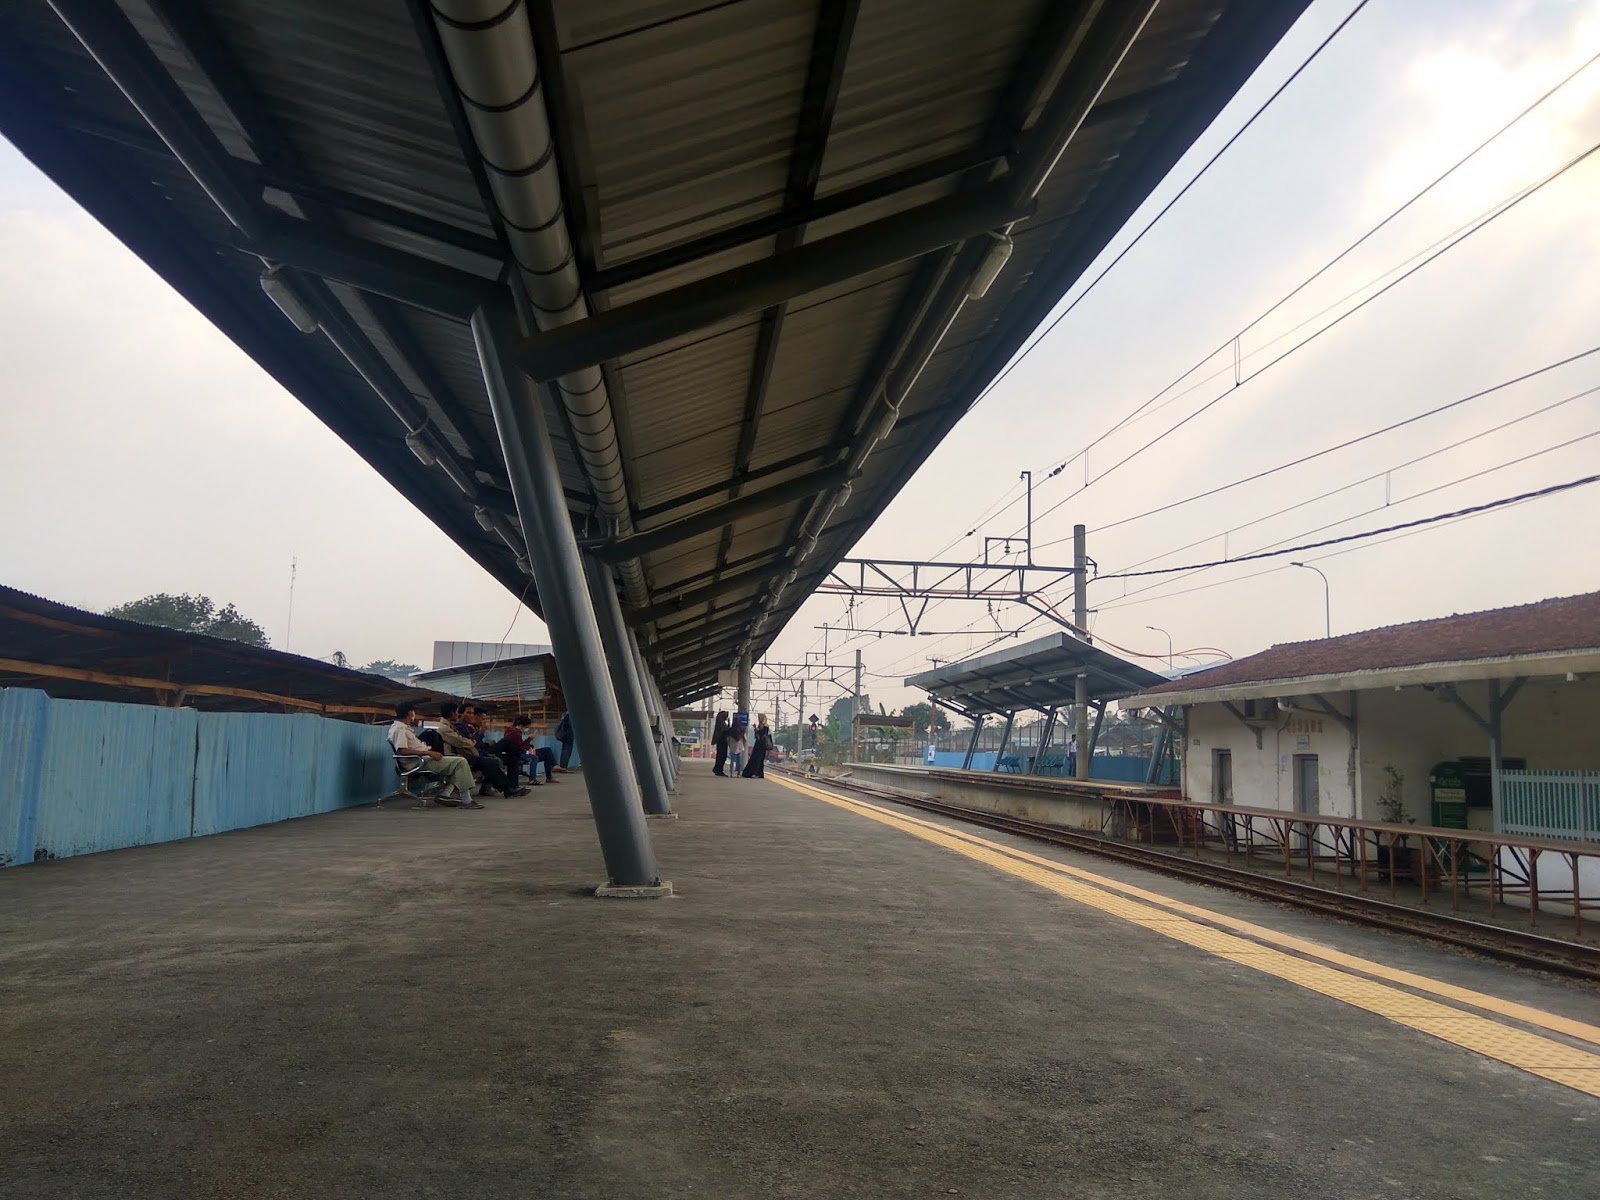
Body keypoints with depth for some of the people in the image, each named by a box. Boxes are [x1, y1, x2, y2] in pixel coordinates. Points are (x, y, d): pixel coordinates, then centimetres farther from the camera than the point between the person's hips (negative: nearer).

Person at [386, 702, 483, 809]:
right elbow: (402, 750, -26)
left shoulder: (403, 727, 18)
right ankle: (466, 801, -18)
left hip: (425, 758, 11)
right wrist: (429, 753, -25)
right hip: (422, 762, -11)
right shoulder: (400, 729, -12)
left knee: (458, 759, 17)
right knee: (460, 762, -18)